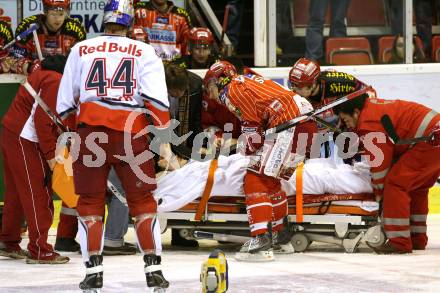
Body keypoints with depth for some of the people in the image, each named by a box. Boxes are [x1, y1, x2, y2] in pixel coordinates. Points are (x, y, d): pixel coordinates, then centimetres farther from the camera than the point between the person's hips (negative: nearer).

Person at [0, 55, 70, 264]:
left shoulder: (43, 75, 15)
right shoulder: (56, 81, -17)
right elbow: (42, 119, -23)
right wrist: (50, 154, -19)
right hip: (25, 140, -10)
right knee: (38, 194, -5)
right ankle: (39, 250, -3)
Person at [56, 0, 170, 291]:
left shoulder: (80, 50, 12)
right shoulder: (145, 52, 6)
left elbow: (64, 104, 15)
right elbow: (156, 99, -5)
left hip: (90, 130, 1)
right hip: (132, 133, -1)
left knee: (90, 201, 11)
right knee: (143, 201, 9)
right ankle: (153, 269, 4)